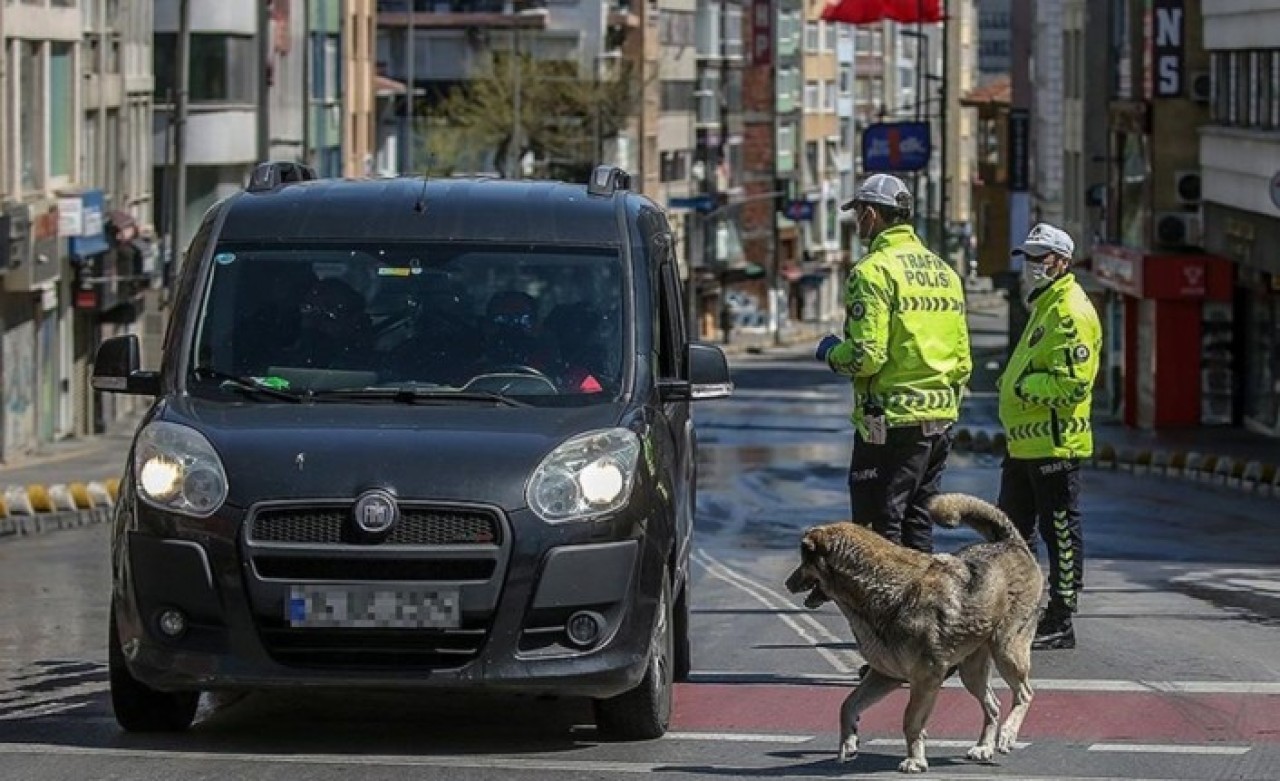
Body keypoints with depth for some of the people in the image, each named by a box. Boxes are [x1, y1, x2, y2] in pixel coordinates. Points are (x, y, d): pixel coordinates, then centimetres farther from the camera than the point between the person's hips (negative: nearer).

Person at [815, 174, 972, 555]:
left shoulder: (874, 270, -12)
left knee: (878, 529, -4)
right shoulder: (944, 271, 14)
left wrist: (831, 352, 0)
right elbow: (962, 359, 15)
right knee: (917, 526, 15)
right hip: (940, 422, 8)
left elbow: (866, 356, -19)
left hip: (891, 422, -8)